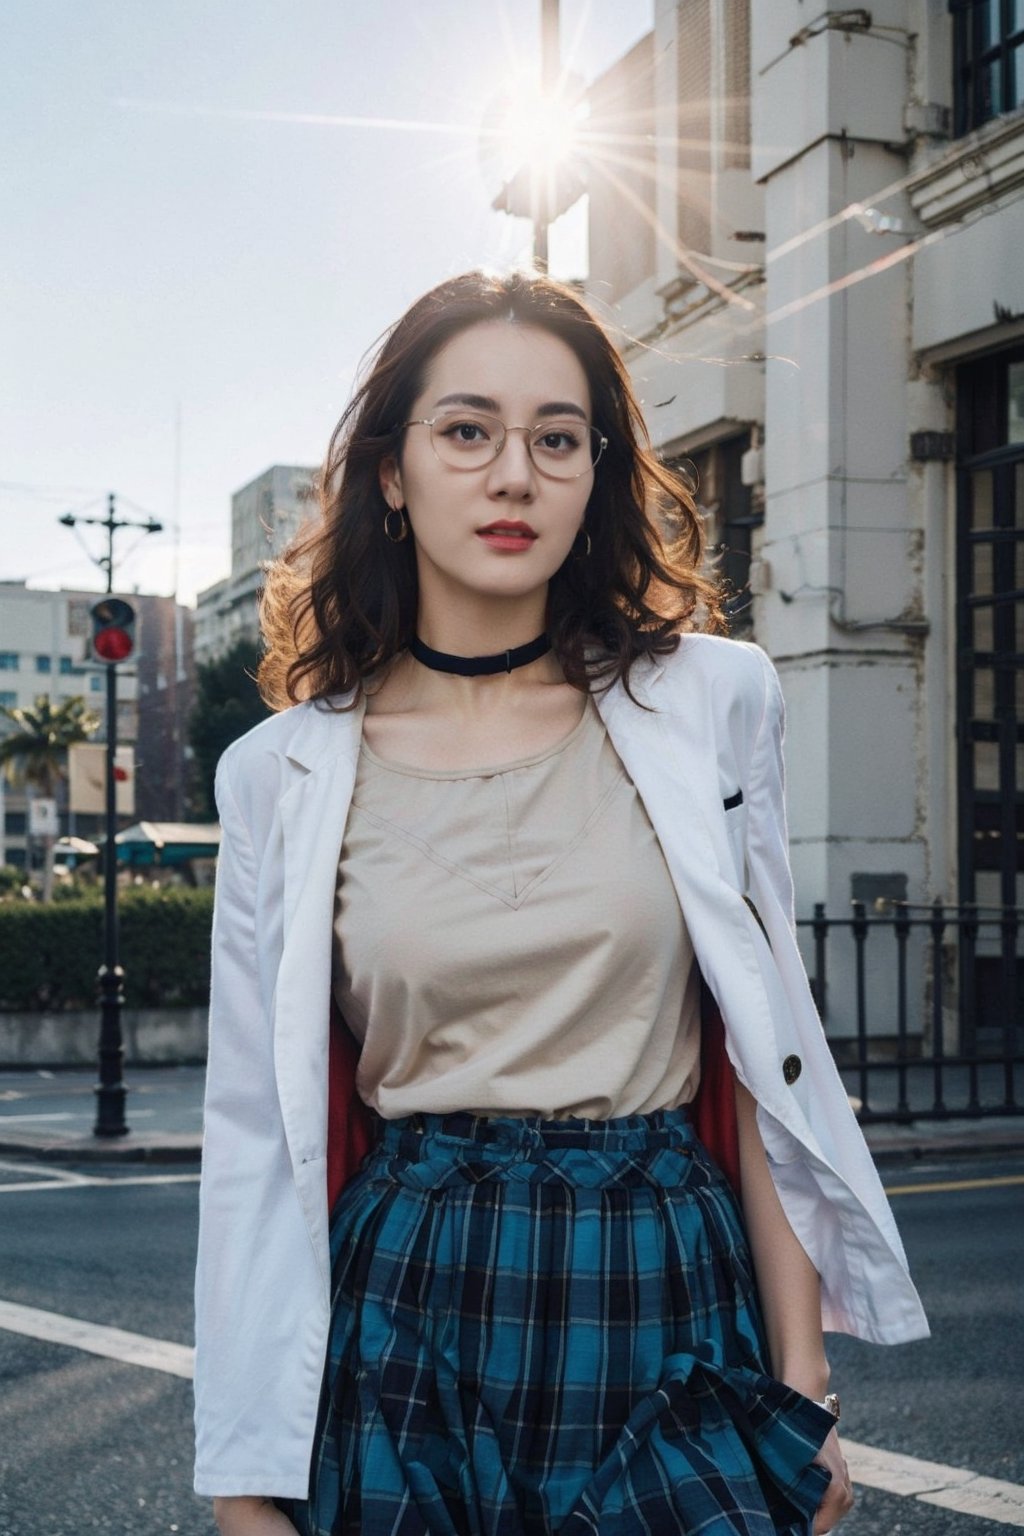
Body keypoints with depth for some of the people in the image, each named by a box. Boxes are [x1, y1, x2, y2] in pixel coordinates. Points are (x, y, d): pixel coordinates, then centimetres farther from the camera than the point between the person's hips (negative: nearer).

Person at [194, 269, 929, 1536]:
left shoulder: (709, 700, -1)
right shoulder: (282, 774, -2)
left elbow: (763, 1054, 2)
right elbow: (258, 1130, 1)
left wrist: (803, 1384, 0)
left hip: (670, 1318, 1)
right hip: (406, 1320, 0)